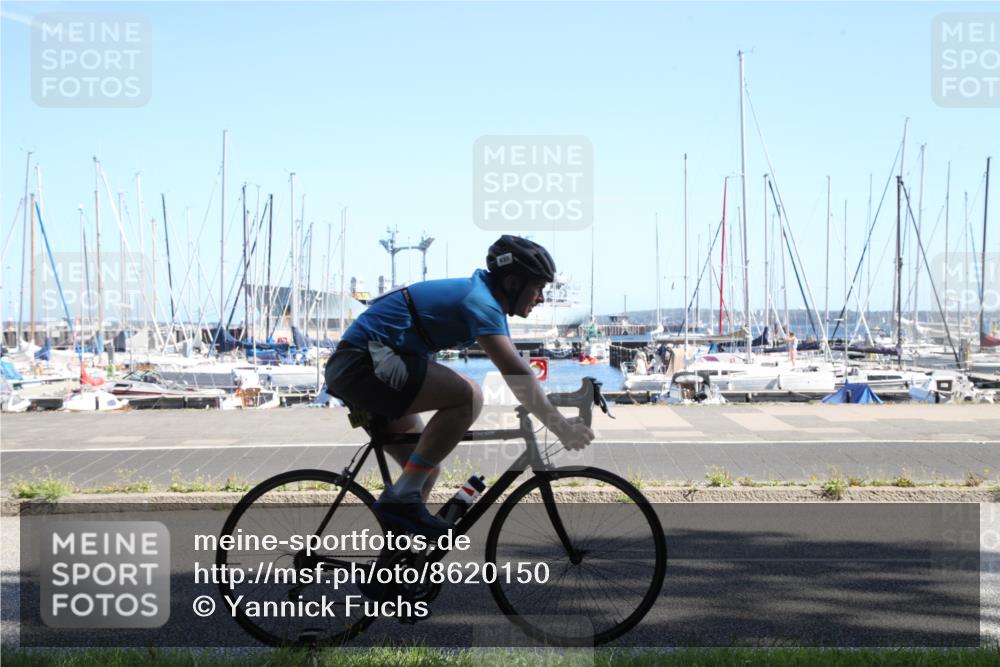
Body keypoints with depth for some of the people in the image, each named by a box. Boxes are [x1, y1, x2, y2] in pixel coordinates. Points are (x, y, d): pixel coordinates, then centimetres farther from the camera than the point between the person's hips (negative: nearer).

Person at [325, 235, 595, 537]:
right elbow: (515, 373, -26)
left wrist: (549, 411, 21)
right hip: (361, 362, -11)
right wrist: (560, 426, -24)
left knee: (427, 469, 14)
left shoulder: (480, 294, 16)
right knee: (468, 395, -23)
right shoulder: (479, 300, -16)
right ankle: (402, 498, -18)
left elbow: (516, 367, 25)